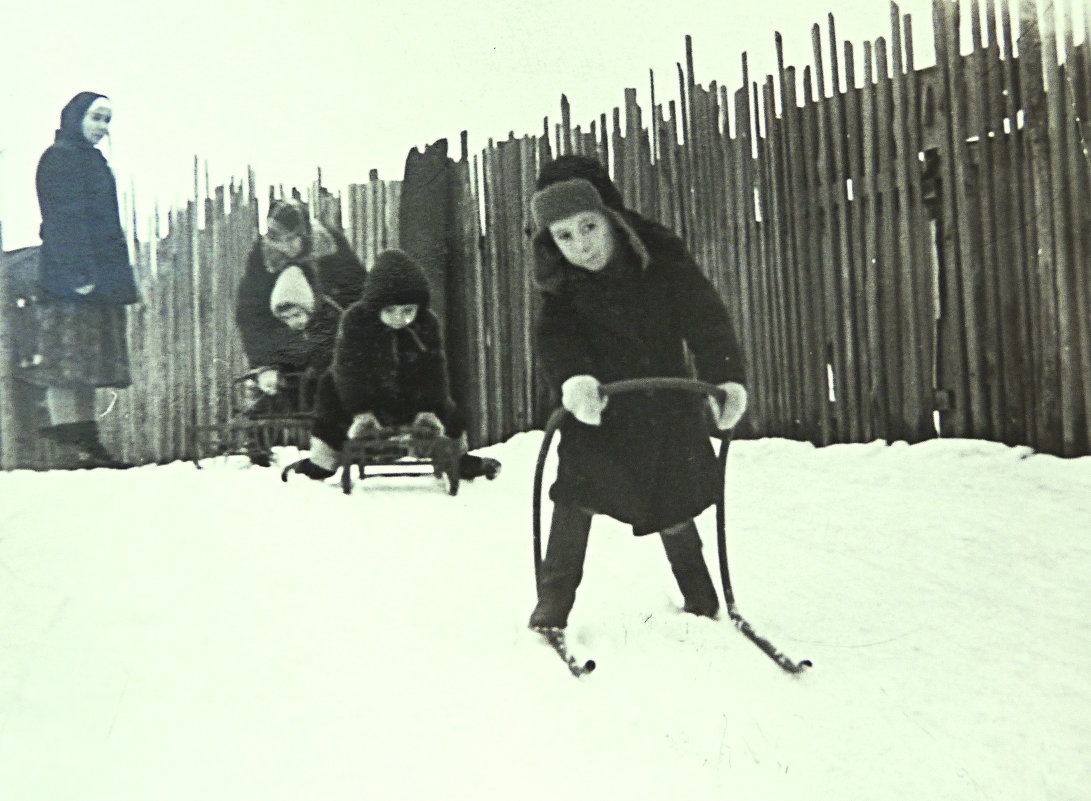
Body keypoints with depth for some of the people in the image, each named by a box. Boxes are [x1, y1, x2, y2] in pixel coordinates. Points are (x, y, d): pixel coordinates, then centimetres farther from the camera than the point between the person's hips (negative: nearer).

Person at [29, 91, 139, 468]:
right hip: (71, 281, -9)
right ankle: (72, 450, -10)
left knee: (86, 368, 8)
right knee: (67, 366, -9)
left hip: (98, 283, 10)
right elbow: (64, 221, -14)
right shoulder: (59, 158, -4)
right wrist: (79, 274, -22)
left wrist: (118, 279, 21)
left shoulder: (91, 160, 23)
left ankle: (87, 444, 10)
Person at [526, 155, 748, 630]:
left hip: (666, 407, 0)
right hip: (596, 410, 1)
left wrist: (726, 379, -31)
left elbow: (705, 319, -17)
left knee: (674, 505, 8)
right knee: (577, 495, -11)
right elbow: (555, 337, -21)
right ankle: (553, 604, 4)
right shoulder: (561, 284, -9)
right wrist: (573, 379, -43)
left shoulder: (662, 259, -14)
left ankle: (701, 603, 30)